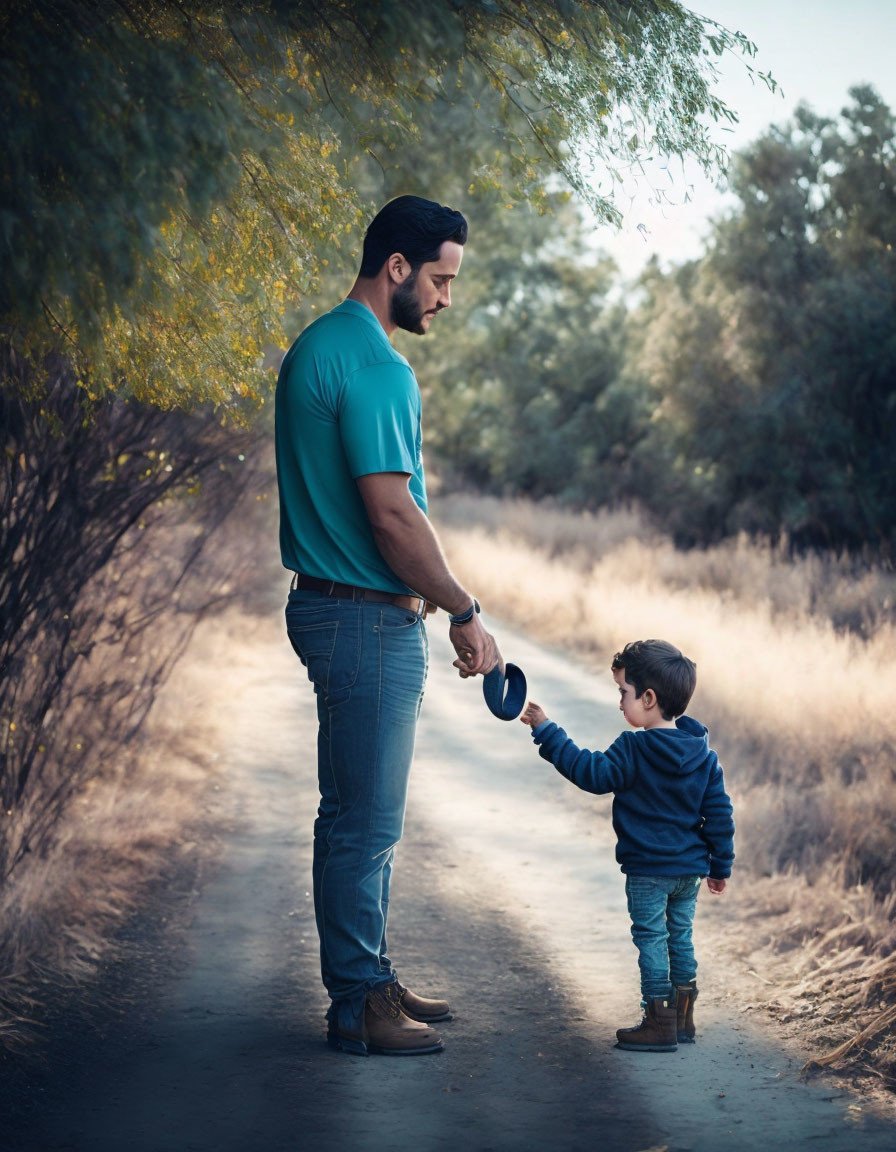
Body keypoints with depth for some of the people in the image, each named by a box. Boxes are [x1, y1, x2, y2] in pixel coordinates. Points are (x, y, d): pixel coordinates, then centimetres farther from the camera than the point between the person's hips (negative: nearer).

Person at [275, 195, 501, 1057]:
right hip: (367, 620, -11)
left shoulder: (314, 347, 14)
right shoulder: (374, 365, -18)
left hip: (334, 605, 11)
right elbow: (391, 513, -22)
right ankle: (359, 1007, 5)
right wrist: (465, 615, -14)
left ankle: (366, 979, 26)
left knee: (358, 815, 17)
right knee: (366, 821, -3)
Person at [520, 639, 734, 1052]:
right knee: (680, 938, 17)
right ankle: (683, 1018, 23)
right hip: (690, 869, 6)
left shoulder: (633, 751, -18)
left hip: (648, 870, -6)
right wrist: (720, 865, 13)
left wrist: (547, 732, -9)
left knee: (651, 940, 2)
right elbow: (719, 813, 4)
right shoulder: (704, 754, 1)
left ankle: (660, 1024, 3)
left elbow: (590, 771, -13)